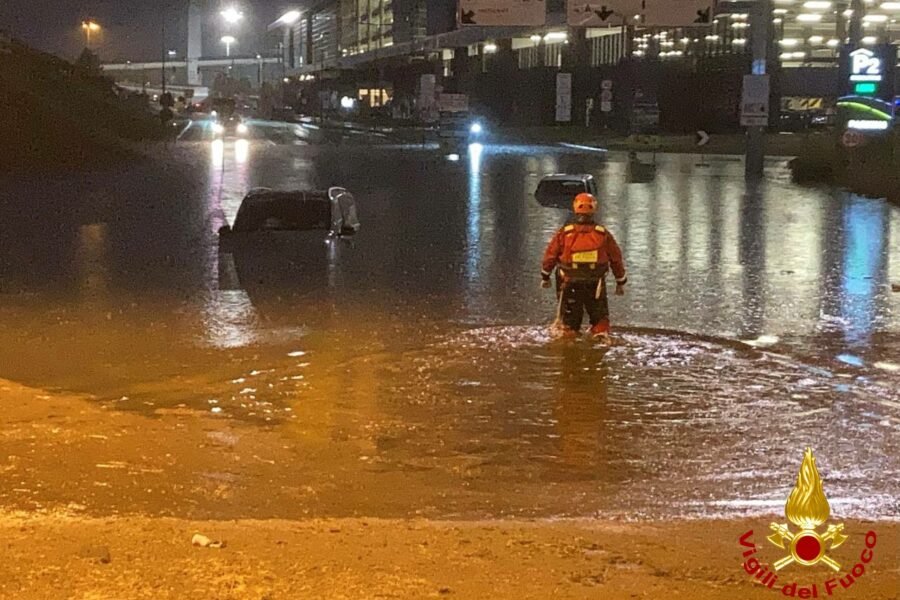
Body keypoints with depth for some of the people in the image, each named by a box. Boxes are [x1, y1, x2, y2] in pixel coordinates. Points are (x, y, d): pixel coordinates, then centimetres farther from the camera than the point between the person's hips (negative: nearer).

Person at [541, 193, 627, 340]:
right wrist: (620, 282, 14)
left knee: (570, 322, 17)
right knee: (600, 318, 18)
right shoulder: (604, 235, -8)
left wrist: (545, 277, 14)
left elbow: (550, 256, -3)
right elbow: (616, 259, 0)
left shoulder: (564, 234, -11)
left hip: (570, 285, 0)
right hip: (596, 286, 0)